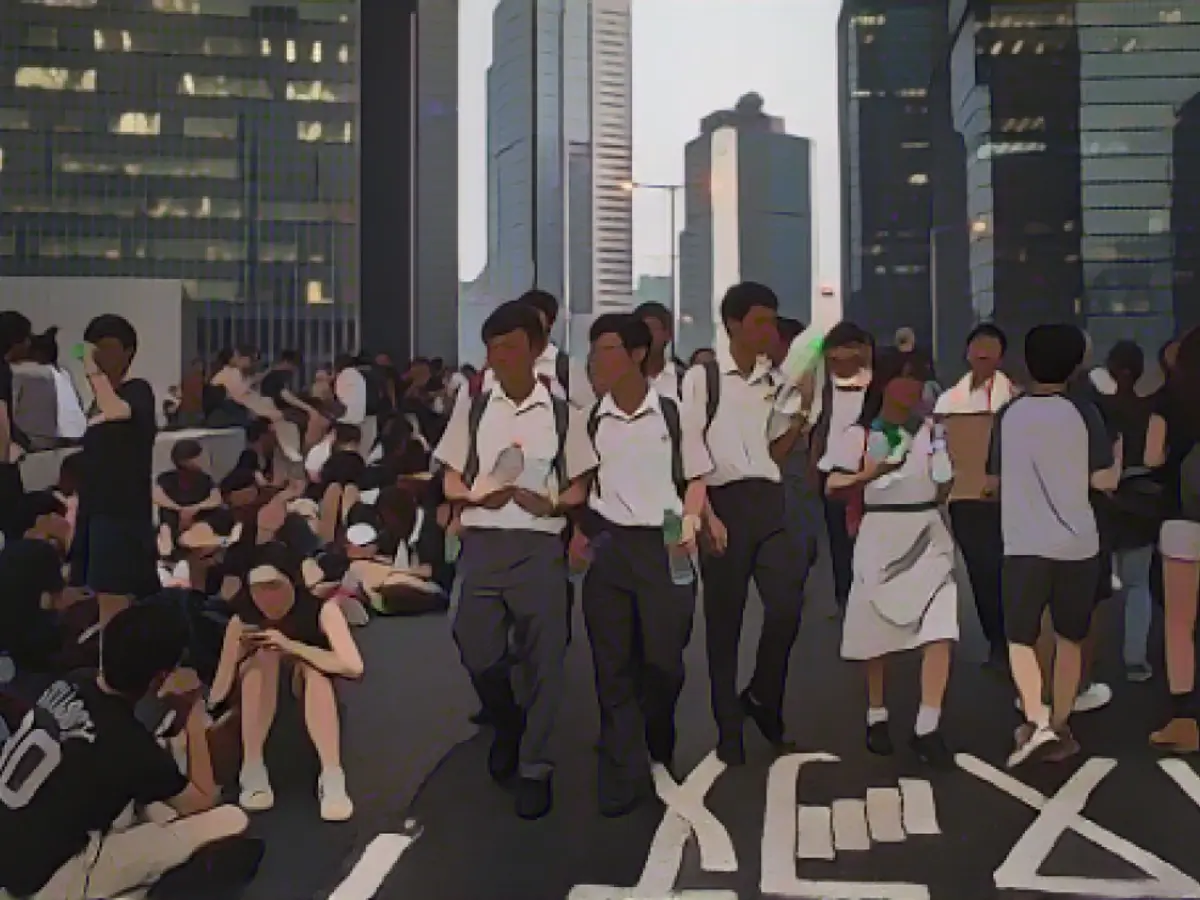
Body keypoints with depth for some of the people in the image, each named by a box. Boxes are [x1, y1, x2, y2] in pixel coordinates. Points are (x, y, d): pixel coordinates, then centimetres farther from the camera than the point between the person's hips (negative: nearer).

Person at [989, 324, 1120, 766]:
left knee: (1020, 639, 7)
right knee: (1069, 640, 15)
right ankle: (1059, 730, 20)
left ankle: (1036, 720, -14)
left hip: (1023, 544, 0)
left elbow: (994, 478, 10)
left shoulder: (1008, 414, 1)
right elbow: (1104, 481, -4)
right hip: (1077, 545, 0)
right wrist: (1119, 453, 15)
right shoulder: (1084, 413, -3)